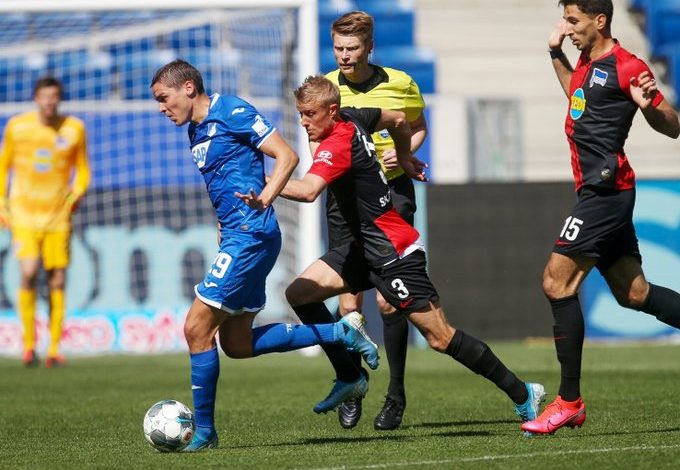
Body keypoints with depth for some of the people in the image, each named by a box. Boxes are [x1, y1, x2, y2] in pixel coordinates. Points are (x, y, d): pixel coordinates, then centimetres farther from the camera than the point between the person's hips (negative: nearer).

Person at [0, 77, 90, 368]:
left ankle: (54, 349, 6)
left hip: (58, 214, 1)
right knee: (29, 273, -17)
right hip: (24, 213, -1)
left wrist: (77, 193, -8)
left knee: (58, 282, -1)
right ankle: (29, 344, -4)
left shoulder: (74, 128, 2)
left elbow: (82, 170, 11)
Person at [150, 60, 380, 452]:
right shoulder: (197, 131, 17)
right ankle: (341, 333, 15)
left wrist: (264, 200, -27)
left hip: (251, 236, -10)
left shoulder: (231, 111, -10)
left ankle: (204, 432, 0)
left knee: (197, 328, -9)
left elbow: (287, 155, -15)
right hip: (236, 237, 10)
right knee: (237, 343, 10)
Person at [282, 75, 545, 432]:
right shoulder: (353, 118, 4)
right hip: (365, 247, 10)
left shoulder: (338, 144, -23)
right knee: (299, 293, 1)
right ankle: (349, 377, 6)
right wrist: (405, 161, 34)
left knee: (440, 338, -5)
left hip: (394, 252, -10)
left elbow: (308, 190, -41)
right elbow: (398, 120, 23)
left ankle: (522, 394, 5)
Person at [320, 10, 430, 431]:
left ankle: (396, 396, 6)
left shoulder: (400, 85, -3)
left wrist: (404, 151, -8)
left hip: (391, 194, -2)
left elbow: (419, 127, 12)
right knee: (349, 301, -2)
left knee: (389, 300, -5)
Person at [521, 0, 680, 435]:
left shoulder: (626, 68, -12)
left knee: (557, 281, -13)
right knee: (633, 293, 12)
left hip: (606, 189, -10)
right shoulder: (588, 63, 15)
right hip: (599, 191, 10)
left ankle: (570, 401, -11)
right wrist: (556, 55, 27)